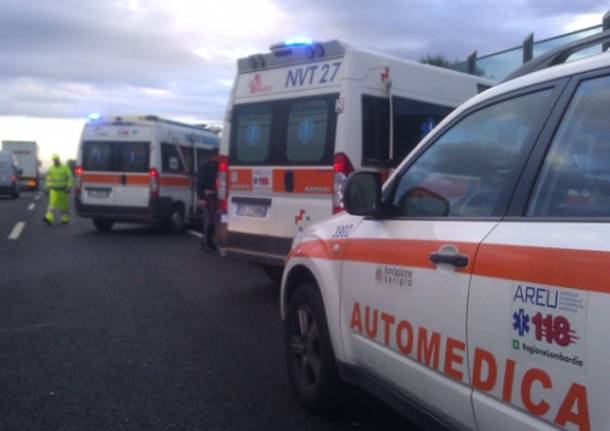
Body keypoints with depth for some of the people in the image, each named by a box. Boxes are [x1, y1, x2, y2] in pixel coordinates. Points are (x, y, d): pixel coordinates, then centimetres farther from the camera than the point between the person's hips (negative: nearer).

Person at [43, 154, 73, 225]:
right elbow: (48, 179, 11)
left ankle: (65, 219, 18)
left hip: (62, 190, -2)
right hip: (54, 190, 2)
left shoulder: (65, 168, -5)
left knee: (64, 205, 5)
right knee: (52, 204, -9)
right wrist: (47, 189, 5)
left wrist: (68, 188, -17)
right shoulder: (51, 169, 6)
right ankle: (49, 219, -19)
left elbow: (70, 178, -8)